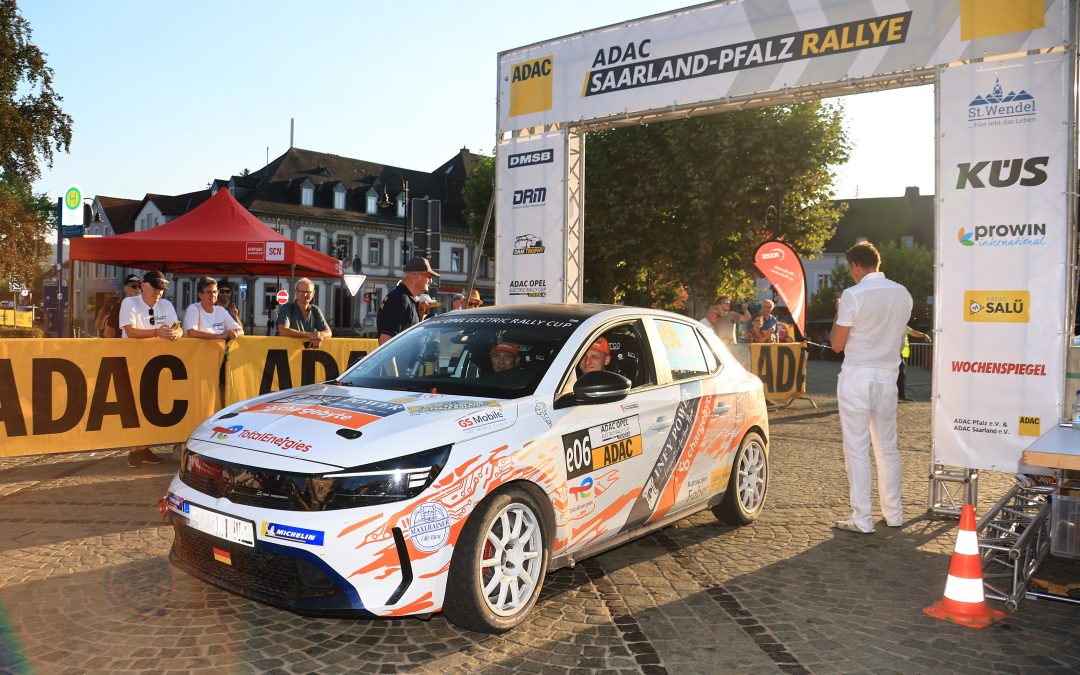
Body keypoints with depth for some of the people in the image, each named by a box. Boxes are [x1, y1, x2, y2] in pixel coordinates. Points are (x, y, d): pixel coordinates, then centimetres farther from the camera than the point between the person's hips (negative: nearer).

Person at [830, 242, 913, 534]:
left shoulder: (853, 295, -13)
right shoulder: (903, 294, 5)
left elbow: (837, 344, -9)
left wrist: (838, 313, 7)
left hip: (856, 378, -6)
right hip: (887, 377, 6)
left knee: (857, 449, -1)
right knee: (888, 448, 15)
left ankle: (862, 520, 2)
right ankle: (893, 514, 23)